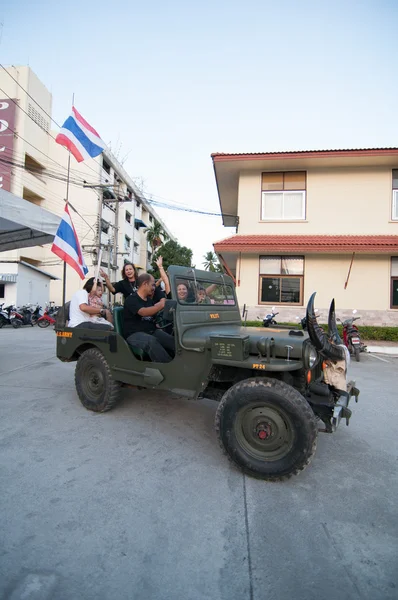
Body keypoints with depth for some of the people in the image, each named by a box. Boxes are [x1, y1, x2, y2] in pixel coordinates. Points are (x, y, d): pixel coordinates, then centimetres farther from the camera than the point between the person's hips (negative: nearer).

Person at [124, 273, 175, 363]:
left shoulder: (149, 300, 20)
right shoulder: (131, 299, -7)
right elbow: (144, 312, -24)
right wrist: (161, 304, -24)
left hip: (152, 331, 7)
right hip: (135, 334, -7)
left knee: (172, 340, -20)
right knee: (151, 341, -38)